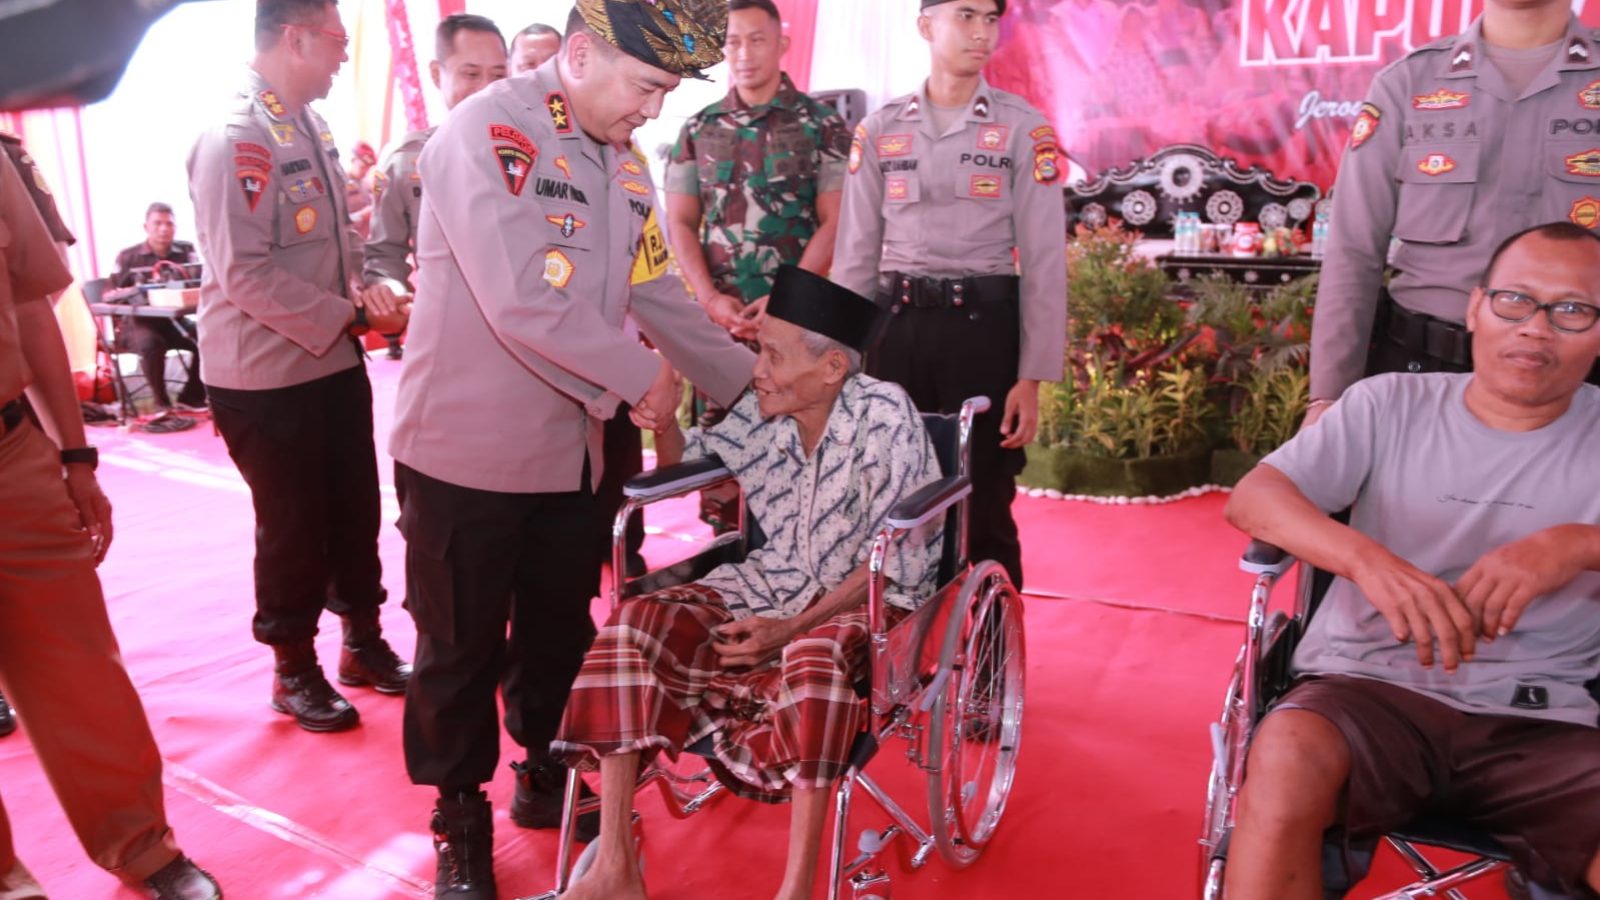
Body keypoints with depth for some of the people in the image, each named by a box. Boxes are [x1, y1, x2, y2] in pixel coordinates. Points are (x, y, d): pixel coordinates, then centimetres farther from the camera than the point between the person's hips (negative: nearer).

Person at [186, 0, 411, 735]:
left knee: (356, 508, 16)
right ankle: (295, 672, 25)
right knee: (293, 526, 5)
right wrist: (352, 316, -20)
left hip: (333, 360, 8)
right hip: (266, 375, -8)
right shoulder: (235, 140, -19)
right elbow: (244, 273, -23)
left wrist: (364, 289, 0)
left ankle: (363, 642, 33)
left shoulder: (310, 128, 10)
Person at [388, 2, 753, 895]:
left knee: (561, 634, 18)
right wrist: (643, 375, -18)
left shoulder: (625, 161, 8)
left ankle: (547, 779, 39)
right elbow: (521, 300, -26)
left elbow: (658, 293, 13)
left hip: (569, 447, 7)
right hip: (467, 448, -6)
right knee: (462, 649, 9)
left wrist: (754, 382, 9)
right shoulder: (485, 132, -17)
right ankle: (462, 820, 28)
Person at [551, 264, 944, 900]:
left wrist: (794, 628, -26)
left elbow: (895, 561, -17)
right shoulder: (761, 414, 0)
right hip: (771, 587, 6)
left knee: (813, 656, -40)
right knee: (634, 623, -17)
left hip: (868, 603, -5)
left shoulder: (883, 413, -16)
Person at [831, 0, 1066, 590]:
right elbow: (855, 255, 8)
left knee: (985, 504, 3)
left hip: (983, 325, -2)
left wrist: (1032, 376, -7)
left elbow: (1044, 260, -2)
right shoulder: (879, 131, 7)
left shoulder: (1025, 130, 1)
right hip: (898, 326, 2)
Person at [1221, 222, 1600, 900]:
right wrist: (1367, 558, -24)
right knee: (1286, 754, -33)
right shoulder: (1391, 405, 7)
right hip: (1372, 684, -1)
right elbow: (1250, 498, -5)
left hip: (1544, 723, 1)